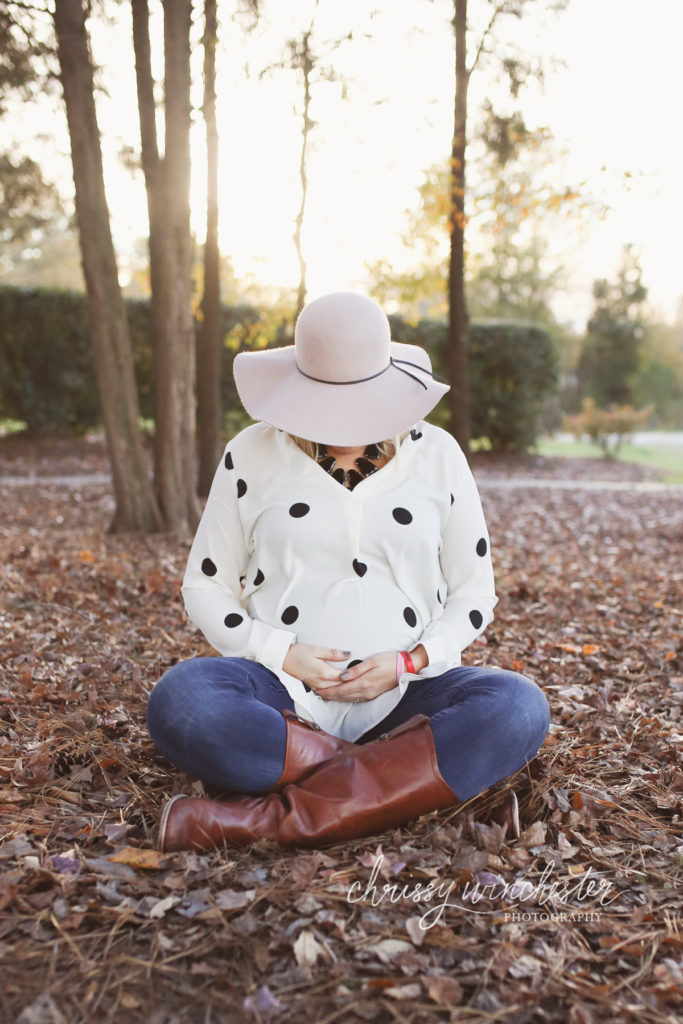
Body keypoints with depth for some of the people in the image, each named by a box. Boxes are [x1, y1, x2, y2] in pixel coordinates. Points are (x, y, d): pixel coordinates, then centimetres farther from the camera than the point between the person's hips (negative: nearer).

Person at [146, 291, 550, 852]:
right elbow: (205, 585, 8)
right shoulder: (252, 455, 4)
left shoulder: (437, 454, 6)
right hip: (284, 694, 0)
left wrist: (410, 662, -9)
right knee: (179, 702, -32)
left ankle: (268, 818, -30)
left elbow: (474, 590, 10)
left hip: (405, 693, 1)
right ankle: (435, 779, -26)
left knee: (519, 707, -29)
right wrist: (282, 654, -9)